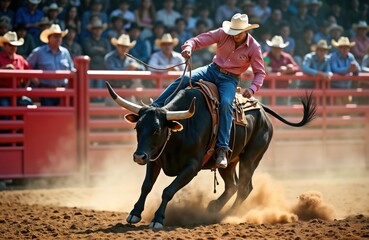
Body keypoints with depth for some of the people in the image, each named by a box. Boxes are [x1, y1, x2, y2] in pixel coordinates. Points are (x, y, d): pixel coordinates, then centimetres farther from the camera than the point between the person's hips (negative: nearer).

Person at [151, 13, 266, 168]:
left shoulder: (254, 47, -11)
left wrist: (252, 88, -23)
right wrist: (189, 46, -34)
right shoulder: (223, 34, -8)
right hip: (213, 69, 3)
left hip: (230, 79, -3)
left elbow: (260, 72, -4)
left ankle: (222, 149, -30)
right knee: (184, 79, -20)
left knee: (226, 103, -30)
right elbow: (200, 40, -10)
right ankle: (154, 108, -17)